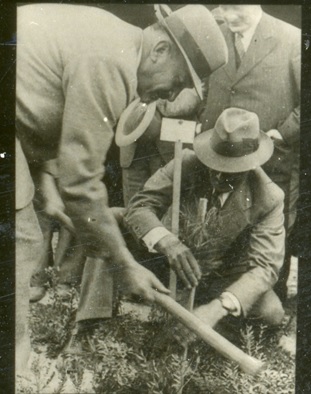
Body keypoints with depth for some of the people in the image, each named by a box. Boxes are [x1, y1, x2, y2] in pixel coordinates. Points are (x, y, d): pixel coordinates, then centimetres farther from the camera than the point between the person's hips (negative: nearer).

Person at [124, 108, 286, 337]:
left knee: (272, 314, -20)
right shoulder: (186, 165, -18)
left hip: (223, 278, 0)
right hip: (170, 266, 0)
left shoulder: (269, 199, -19)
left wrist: (219, 307, -38)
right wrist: (167, 243, -43)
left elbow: (265, 265, -22)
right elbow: (139, 206, -21)